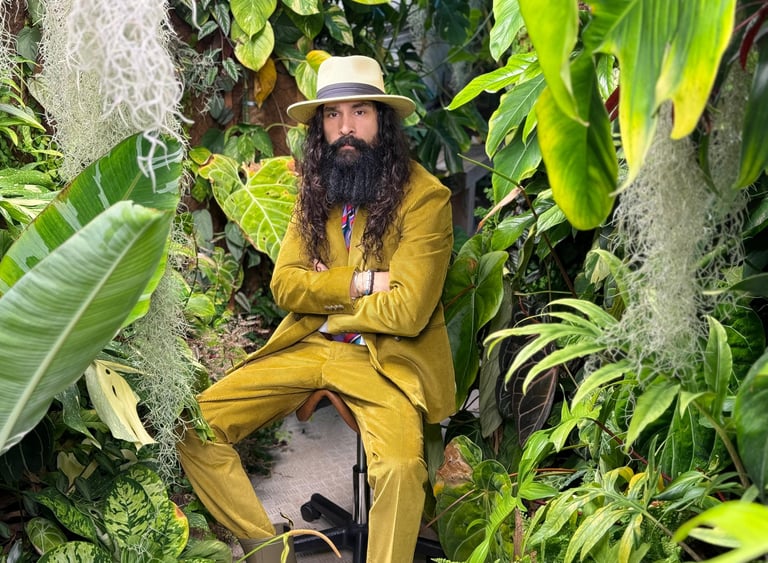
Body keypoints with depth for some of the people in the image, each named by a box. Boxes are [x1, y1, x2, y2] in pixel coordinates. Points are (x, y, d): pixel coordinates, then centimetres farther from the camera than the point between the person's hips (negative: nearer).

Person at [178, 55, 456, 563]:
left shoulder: (425, 197, -10)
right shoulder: (315, 190, 9)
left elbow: (406, 311, -17)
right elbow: (284, 286, 2)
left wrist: (323, 294, -5)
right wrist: (358, 283, -12)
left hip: (386, 359, -5)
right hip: (307, 347, 6)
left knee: (401, 467, -33)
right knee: (194, 425, -6)